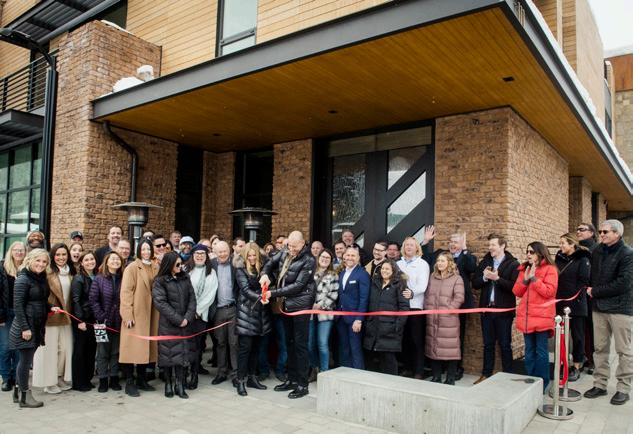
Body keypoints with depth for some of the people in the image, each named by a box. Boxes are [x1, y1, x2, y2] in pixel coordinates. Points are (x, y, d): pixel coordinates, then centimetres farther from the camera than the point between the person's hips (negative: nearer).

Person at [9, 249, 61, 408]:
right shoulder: (23, 279, -12)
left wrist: (51, 307, 2)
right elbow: (18, 305, -16)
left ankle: (18, 391, 25)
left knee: (26, 360, 14)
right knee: (25, 360, -1)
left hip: (38, 326, 8)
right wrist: (24, 328, -19)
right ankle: (24, 396, 9)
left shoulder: (41, 278, 11)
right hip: (25, 326, -8)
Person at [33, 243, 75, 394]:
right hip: (51, 317, -5)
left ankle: (61, 377, 25)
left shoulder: (71, 272, 9)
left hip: (66, 317, 5)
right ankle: (49, 382, 14)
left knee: (66, 348, 9)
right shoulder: (48, 272, -10)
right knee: (51, 349, 2)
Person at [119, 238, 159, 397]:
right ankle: (129, 383, 9)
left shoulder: (155, 268, 8)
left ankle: (142, 380, 23)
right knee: (133, 348, -2)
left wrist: (158, 312, 5)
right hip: (135, 314, -5)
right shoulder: (132, 268, -6)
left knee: (146, 347, 11)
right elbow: (125, 292, -9)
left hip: (150, 314, 5)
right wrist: (128, 315, -14)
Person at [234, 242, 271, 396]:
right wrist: (259, 298, -28)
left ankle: (252, 377, 22)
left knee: (255, 347, 11)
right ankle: (241, 380, 5)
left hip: (260, 312, 5)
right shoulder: (240, 269, -4)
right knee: (245, 347, -4)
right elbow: (245, 289, -15)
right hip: (246, 311, -5)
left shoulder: (261, 267, 9)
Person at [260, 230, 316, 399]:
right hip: (286, 305, 7)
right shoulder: (285, 252, 5)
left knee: (300, 345, -2)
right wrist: (264, 274, -7)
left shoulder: (308, 260, -15)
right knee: (289, 343, 15)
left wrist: (273, 293, -19)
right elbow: (271, 263, 16)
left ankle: (302, 384, 7)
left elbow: (298, 285, -18)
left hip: (300, 306, -7)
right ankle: (292, 379, 28)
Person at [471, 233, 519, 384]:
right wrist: (484, 277, -12)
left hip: (504, 310, -4)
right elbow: (475, 283, 6)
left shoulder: (513, 264, -6)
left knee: (505, 345, 6)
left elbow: (515, 286, -16)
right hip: (486, 308, 4)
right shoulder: (484, 262, 9)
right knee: (488, 344, 13)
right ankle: (486, 374, 22)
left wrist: (497, 278, -22)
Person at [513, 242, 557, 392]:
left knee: (541, 350, -1)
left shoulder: (550, 269, -3)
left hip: (542, 317, -6)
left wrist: (534, 278, -14)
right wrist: (525, 280, -5)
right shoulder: (524, 269, 15)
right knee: (529, 350, 11)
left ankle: (542, 383, 9)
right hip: (526, 316, 6)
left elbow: (549, 292, -14)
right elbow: (517, 292, 11)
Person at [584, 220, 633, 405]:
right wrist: (591, 291, -1)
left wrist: (595, 292, -12)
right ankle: (600, 384, 21)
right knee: (600, 348, 11)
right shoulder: (597, 251, 8)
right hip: (599, 307, 6)